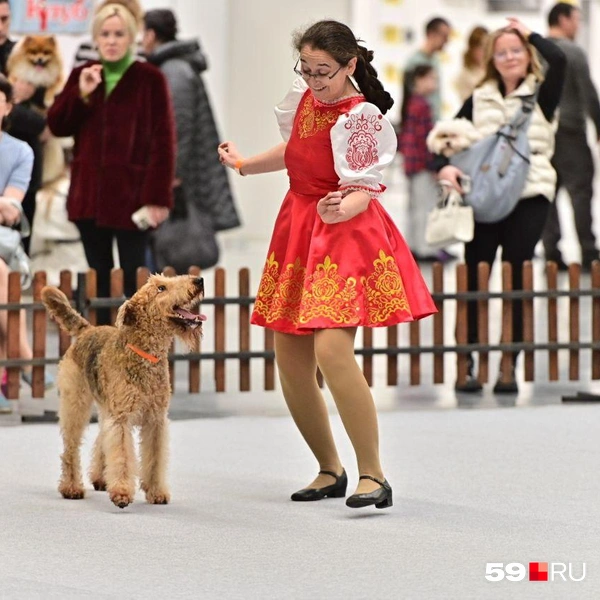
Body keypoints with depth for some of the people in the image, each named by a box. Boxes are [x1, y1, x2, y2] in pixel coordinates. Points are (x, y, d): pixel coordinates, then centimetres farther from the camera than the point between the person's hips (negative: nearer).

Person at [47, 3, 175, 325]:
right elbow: (57, 126, 5)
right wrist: (81, 94, -11)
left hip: (131, 195, -5)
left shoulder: (150, 79, -4)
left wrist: (158, 197, -13)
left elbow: (163, 142, -7)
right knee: (99, 279, 9)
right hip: (89, 194, 5)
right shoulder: (82, 75, 10)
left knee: (134, 278, -3)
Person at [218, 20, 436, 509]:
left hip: (345, 234, -8)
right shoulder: (304, 98, 6)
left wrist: (339, 210, -41)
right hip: (298, 231, 8)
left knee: (331, 349, -24)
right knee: (290, 360, 7)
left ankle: (373, 477, -18)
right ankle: (330, 471, 23)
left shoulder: (361, 119, -17)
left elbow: (364, 192, -22)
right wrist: (245, 165, 28)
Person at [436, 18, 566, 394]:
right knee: (474, 281, 1)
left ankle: (509, 367, 5)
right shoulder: (479, 100, 12)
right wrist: (445, 166, -12)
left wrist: (528, 34, 0)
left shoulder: (541, 95, 5)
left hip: (529, 197, -2)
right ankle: (468, 365, 5)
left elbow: (559, 59, -14)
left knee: (515, 282, 0)